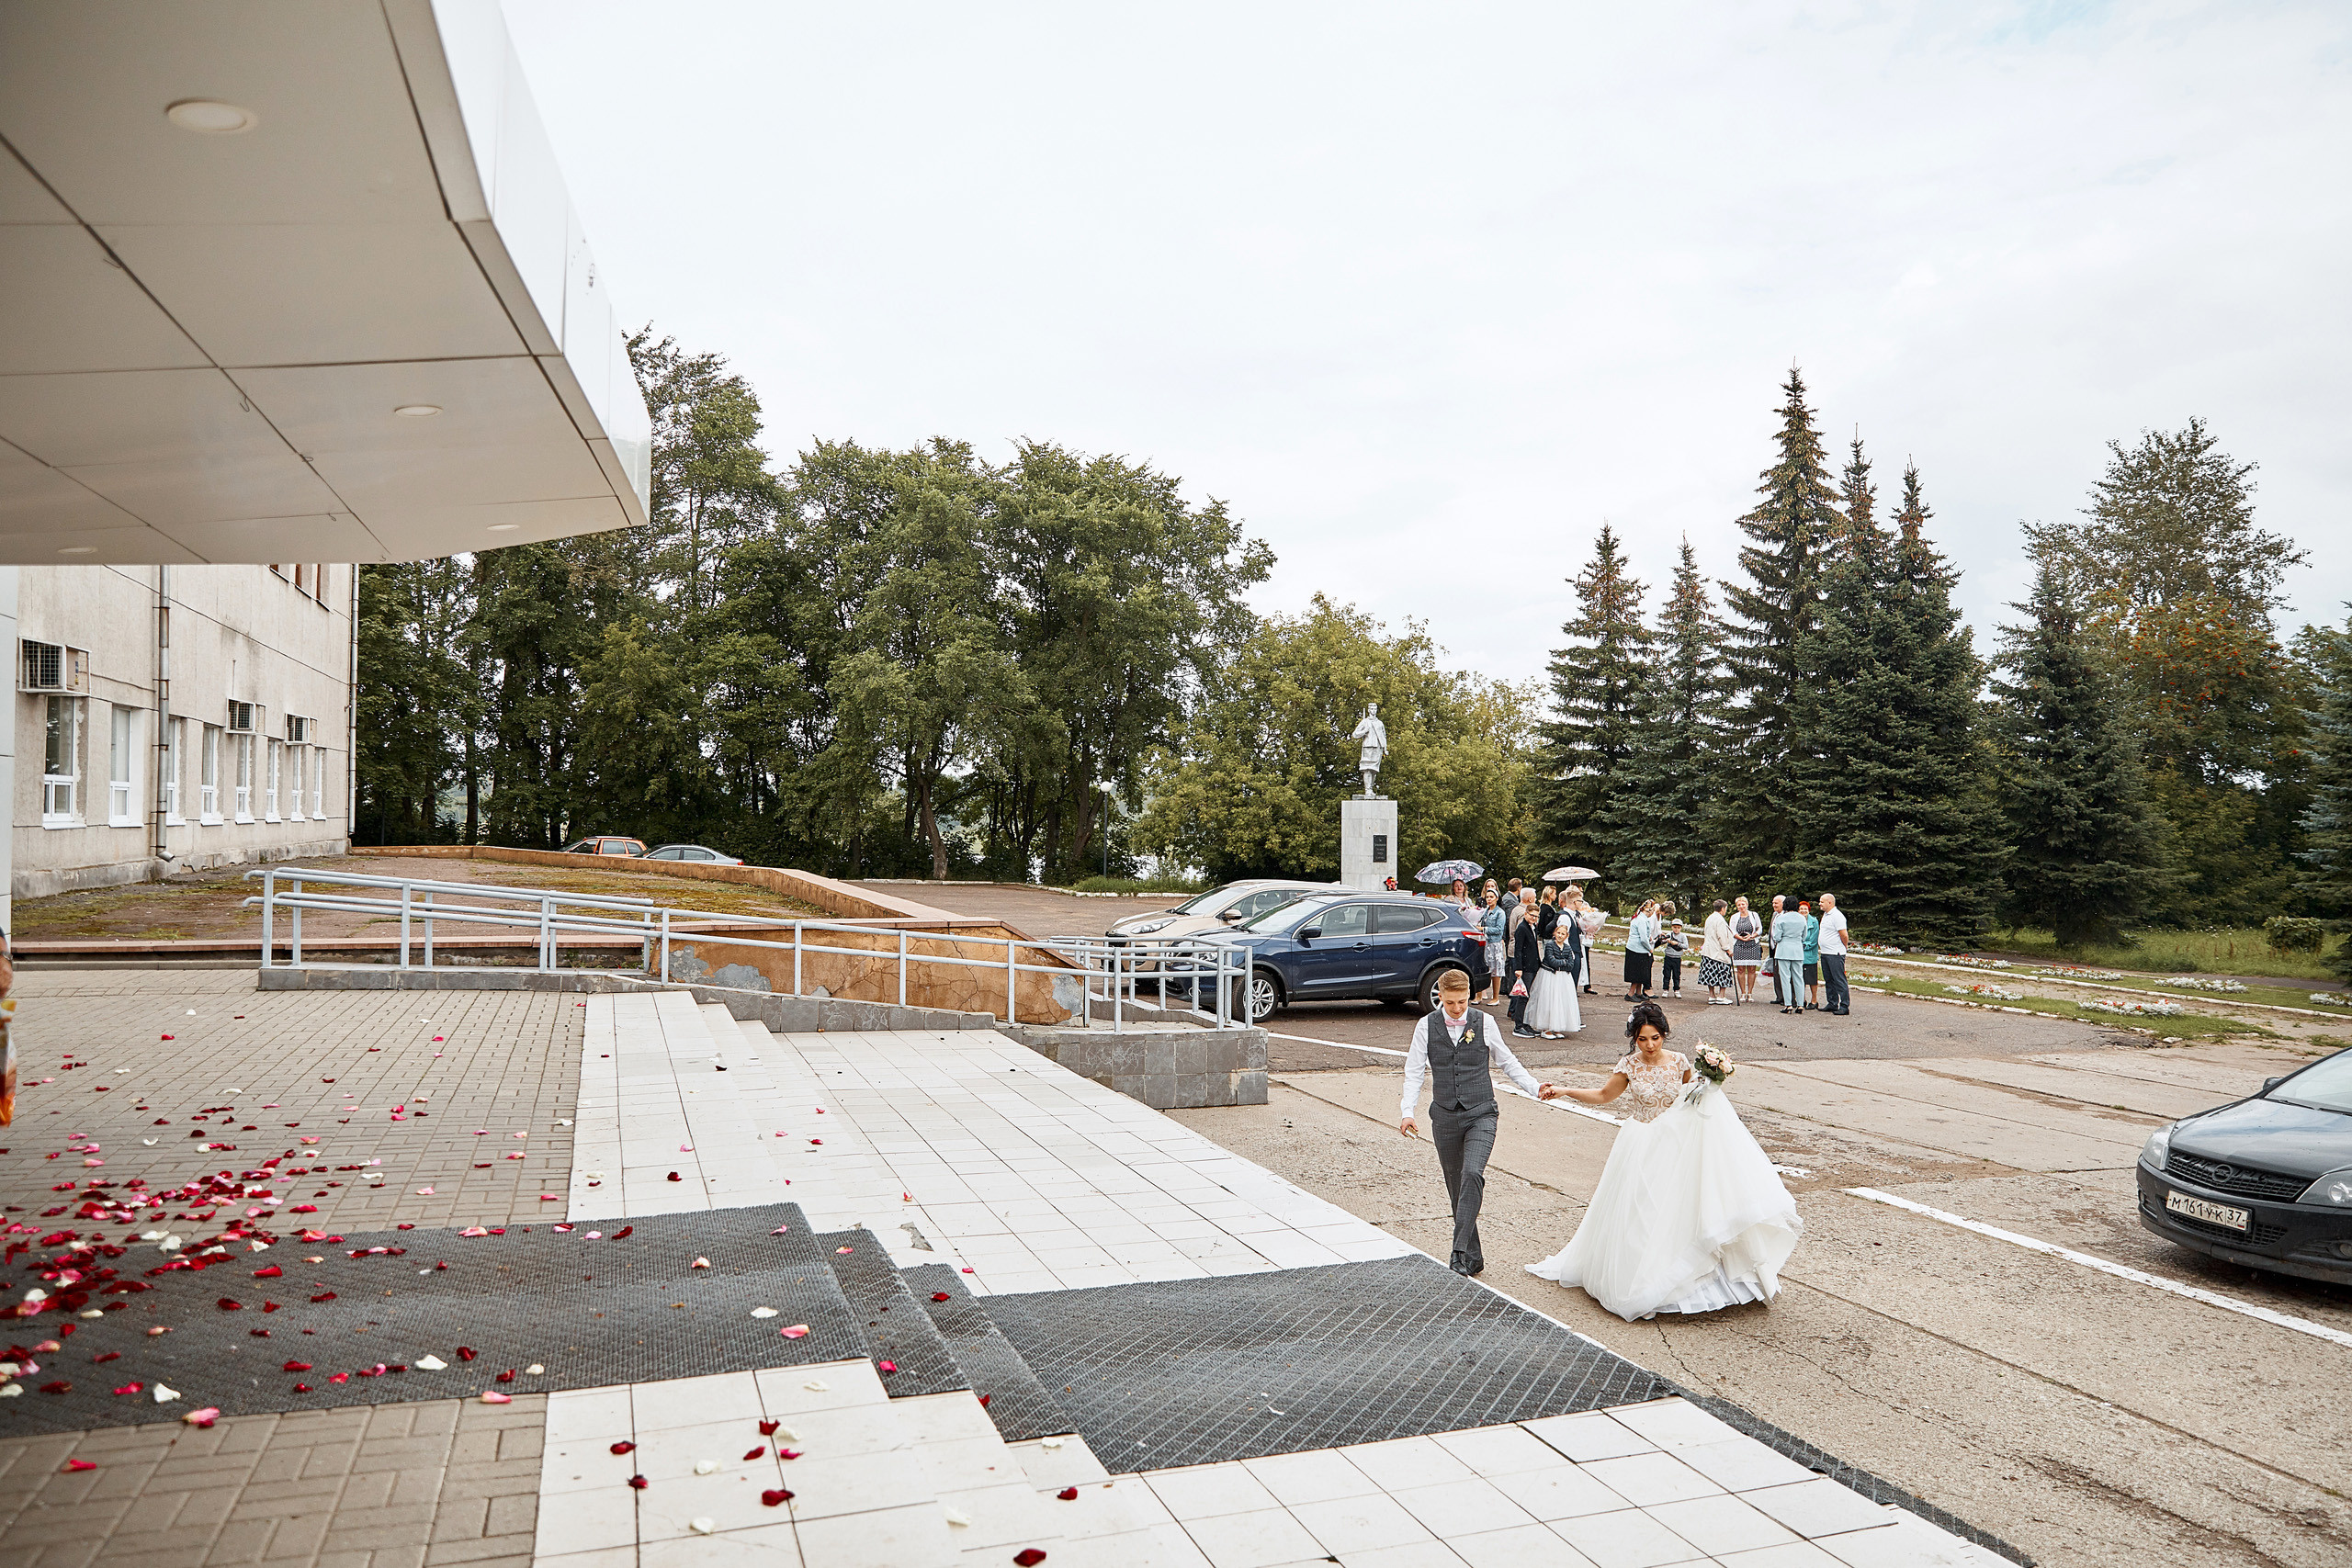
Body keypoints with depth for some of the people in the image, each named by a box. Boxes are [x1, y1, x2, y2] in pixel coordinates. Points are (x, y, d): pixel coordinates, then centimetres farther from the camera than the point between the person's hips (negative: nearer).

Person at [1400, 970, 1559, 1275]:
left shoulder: (1484, 1023, 1)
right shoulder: (1426, 1026, 1)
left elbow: (1507, 1063, 11)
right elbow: (1414, 1072, 3)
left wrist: (1536, 1088, 0)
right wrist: (1407, 1111, -9)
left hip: (1481, 1115, -2)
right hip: (1445, 1117, 2)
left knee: (1472, 1174, -23)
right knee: (1456, 1187, 7)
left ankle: (1460, 1250, -18)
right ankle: (1472, 1257, 19)